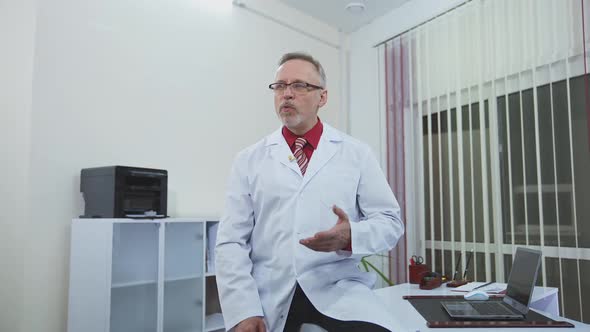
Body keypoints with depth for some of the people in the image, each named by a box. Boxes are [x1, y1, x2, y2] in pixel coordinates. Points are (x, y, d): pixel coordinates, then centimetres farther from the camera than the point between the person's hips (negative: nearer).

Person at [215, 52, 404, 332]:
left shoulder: (357, 154, 6)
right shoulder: (249, 160, 6)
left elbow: (391, 221, 3)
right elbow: (231, 241, 1)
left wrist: (350, 237, -17)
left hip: (339, 289, -1)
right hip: (269, 298, 2)